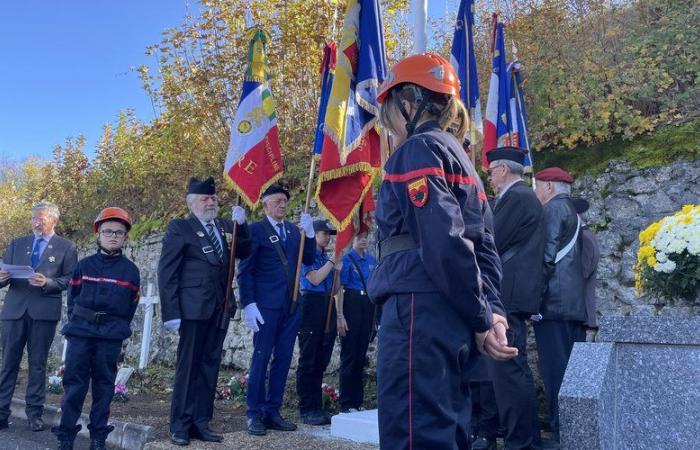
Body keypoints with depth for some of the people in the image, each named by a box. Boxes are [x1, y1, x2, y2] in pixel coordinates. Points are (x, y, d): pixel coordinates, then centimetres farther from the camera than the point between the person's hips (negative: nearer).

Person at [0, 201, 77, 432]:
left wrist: (47, 282, -18)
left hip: (44, 311, -3)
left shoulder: (66, 247, 5)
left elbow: (69, 280, -2)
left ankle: (35, 413, 9)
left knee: (38, 364, 3)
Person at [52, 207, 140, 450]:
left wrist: (119, 328, 3)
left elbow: (132, 304, 7)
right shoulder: (84, 265, 4)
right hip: (80, 332, 0)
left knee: (104, 384, 5)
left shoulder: (130, 270, 3)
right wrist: (76, 321, 7)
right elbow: (72, 297, 11)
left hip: (111, 337, 0)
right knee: (74, 383, 2)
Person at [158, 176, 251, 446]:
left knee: (209, 366, 9)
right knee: (188, 367, 1)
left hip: (220, 309, 5)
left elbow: (244, 252, 10)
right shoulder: (179, 228, -2)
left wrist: (240, 225, -5)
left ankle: (201, 423, 17)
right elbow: (167, 273, -6)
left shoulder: (224, 226, 14)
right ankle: (180, 426, 10)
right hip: (194, 309, -5)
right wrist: (171, 312, -12)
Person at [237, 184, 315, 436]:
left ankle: (272, 412, 18)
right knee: (261, 359, -1)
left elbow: (308, 260, 10)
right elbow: (245, 271, -6)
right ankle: (254, 415, 9)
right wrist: (248, 304, -14)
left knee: (283, 360, 8)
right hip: (266, 306, -6)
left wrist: (309, 233, -4)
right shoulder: (255, 230, -3)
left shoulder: (294, 230, 13)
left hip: (291, 306, 6)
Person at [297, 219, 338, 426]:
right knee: (308, 360, -2)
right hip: (312, 306, -7)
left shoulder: (326, 257, 17)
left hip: (328, 307, 7)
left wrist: (337, 268, 3)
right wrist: (332, 261, -9)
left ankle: (317, 407, 15)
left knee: (321, 361, 8)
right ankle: (306, 409, 2)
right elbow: (315, 279, -15)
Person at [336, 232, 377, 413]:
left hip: (368, 306, 6)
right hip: (352, 305, -6)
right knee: (349, 356, 0)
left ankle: (358, 402, 20)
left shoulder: (371, 259, 12)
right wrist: (340, 316, -15)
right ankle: (347, 404, 7)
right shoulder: (346, 259, -4)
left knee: (361, 356, 11)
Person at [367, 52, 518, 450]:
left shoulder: (420, 149, -6)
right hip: (448, 314, 10)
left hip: (421, 310, -10)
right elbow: (483, 246, 16)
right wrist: (492, 311, 6)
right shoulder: (458, 156, 22)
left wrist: (480, 318, -10)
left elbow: (442, 242, -18)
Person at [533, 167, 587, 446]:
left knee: (556, 369, -9)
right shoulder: (571, 211, 24)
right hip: (574, 303, 10)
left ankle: (562, 434, -7)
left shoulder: (553, 208, -4)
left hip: (554, 302, -9)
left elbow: (548, 254, -14)